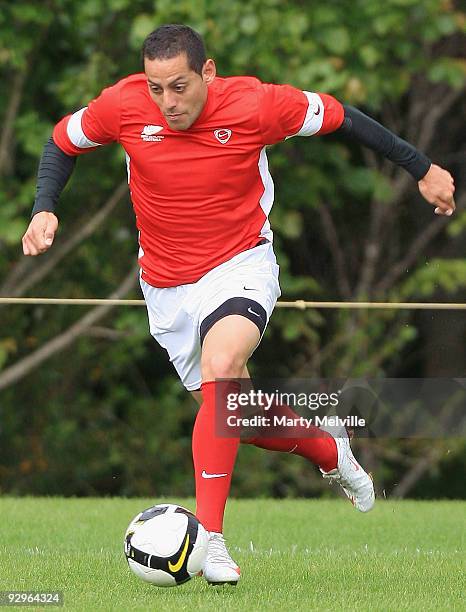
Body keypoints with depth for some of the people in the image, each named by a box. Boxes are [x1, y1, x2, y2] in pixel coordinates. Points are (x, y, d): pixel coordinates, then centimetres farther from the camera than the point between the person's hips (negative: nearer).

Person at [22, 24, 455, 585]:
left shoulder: (255, 104, -19)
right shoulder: (123, 106, -15)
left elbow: (341, 118, -4)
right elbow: (63, 141, 6)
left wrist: (422, 169, 3)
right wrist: (44, 209, -11)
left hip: (241, 265, -4)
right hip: (166, 282, 4)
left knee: (220, 366, -32)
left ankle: (208, 537, -32)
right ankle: (328, 450, 44)